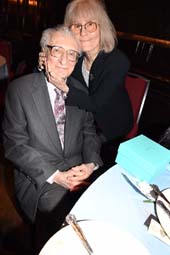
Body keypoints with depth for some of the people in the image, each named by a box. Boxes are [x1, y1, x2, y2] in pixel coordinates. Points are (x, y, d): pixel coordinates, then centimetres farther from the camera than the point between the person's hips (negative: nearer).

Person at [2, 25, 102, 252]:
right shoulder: (19, 89, -4)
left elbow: (89, 133, 9)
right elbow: (14, 145, -8)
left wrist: (92, 164, -11)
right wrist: (55, 175, -15)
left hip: (80, 173, 4)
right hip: (38, 178, -3)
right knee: (66, 217, -24)